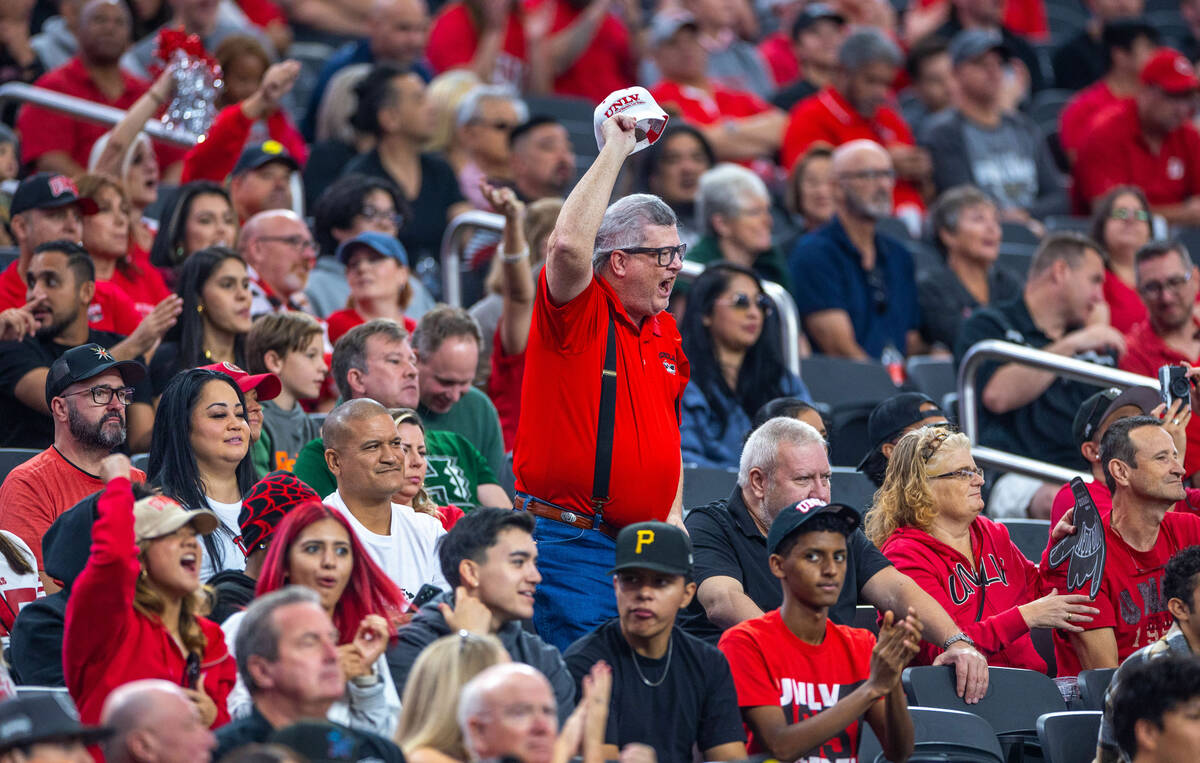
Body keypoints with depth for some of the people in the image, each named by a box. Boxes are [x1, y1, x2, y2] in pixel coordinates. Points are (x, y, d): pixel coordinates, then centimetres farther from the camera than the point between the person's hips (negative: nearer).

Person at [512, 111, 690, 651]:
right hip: (569, 540, -7)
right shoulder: (578, 313, -7)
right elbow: (570, 243, -28)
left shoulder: (665, 332, 17)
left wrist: (673, 514, 14)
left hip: (646, 544, 7)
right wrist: (615, 149, -20)